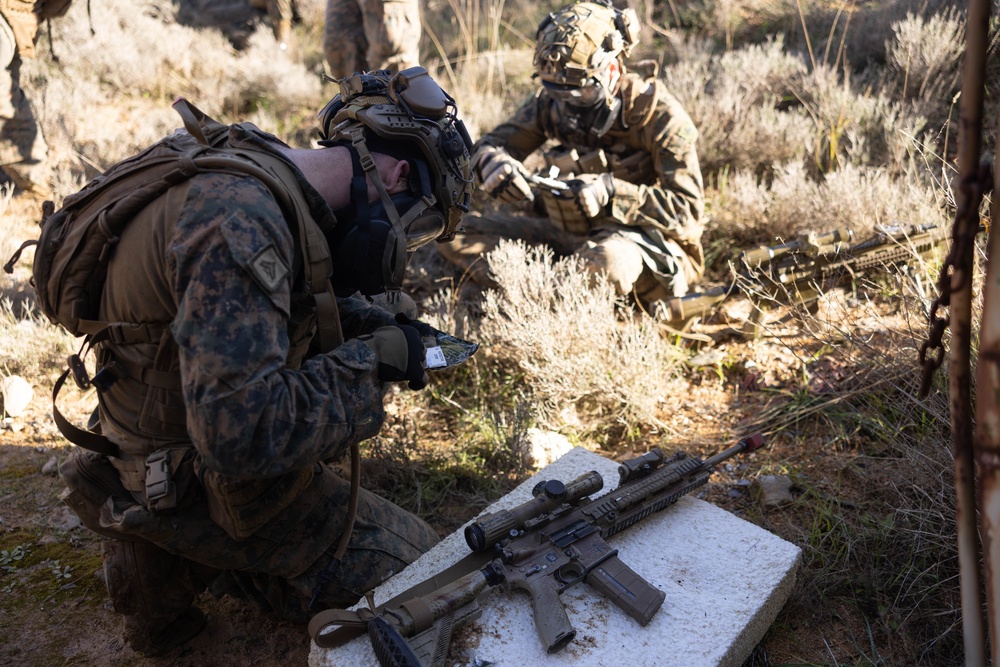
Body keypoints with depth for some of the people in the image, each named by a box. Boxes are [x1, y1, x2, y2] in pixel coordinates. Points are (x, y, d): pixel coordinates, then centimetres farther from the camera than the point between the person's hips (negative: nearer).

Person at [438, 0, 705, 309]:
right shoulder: (550, 102, -2)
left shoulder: (656, 112, -15)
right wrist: (495, 166, -23)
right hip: (573, 227, 5)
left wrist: (610, 193, -34)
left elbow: (688, 209, -20)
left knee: (606, 262, -43)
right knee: (456, 235, -8)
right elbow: (488, 147, 3)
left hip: (646, 235, -5)